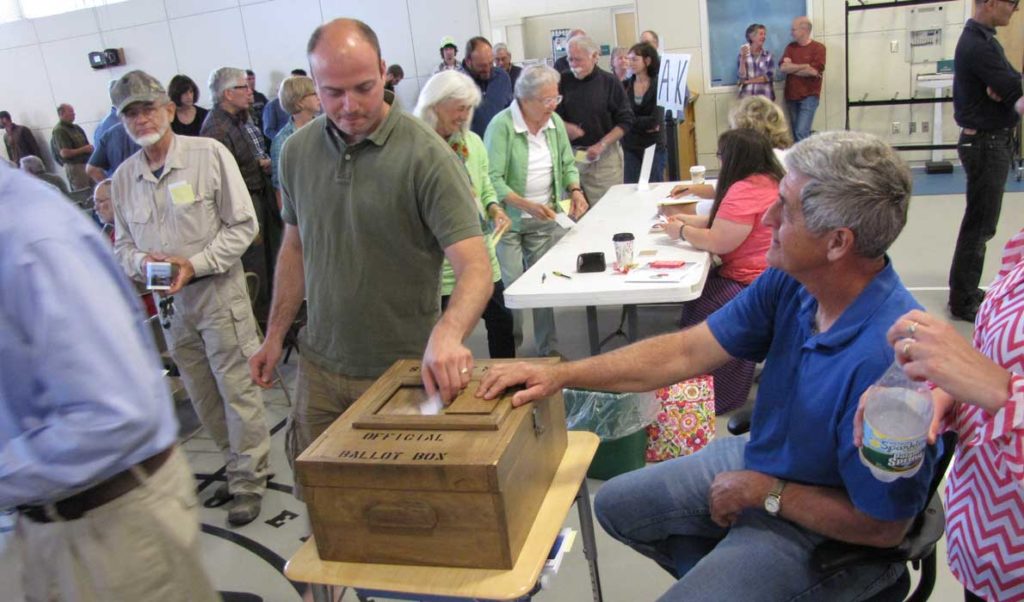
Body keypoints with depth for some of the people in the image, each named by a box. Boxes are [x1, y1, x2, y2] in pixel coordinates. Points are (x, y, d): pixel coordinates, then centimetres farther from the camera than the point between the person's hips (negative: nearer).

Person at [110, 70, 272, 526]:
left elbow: (243, 225, -9)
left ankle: (249, 481, 14)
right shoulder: (124, 177, 6)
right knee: (203, 398, 15)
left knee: (237, 390, -1)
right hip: (168, 302, 6)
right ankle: (237, 466, 33)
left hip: (219, 292, -5)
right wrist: (141, 262, -9)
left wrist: (195, 264, -18)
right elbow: (122, 243, 14)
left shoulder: (209, 154, -9)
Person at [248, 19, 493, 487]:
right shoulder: (298, 151, 0)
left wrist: (447, 333, -43)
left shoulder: (426, 156, -17)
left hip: (402, 371, -4)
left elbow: (474, 265, -25)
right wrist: (275, 335, 11)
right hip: (320, 365, 5)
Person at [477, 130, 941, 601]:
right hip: (762, 457, 7)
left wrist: (766, 492, -15)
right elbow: (688, 352, -9)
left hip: (827, 530, -7)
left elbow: (883, 528, -27)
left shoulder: (887, 358, -36)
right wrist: (559, 375, -12)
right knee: (617, 505, 15)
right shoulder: (791, 280, -14)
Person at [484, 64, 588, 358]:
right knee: (511, 289, -3)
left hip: (545, 221, 5)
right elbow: (493, 180, -20)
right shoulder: (501, 125, -15)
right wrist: (527, 205, -30)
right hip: (509, 221, -5)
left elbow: (568, 164, 15)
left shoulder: (555, 122, 4)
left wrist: (575, 190, -6)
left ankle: (549, 350, 20)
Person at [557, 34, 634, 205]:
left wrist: (601, 145, -13)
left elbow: (625, 121, -3)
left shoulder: (610, 82, -2)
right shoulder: (564, 82, 4)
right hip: (570, 154, 2)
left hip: (604, 157, -2)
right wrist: (564, 126, -12)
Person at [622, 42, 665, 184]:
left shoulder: (659, 85, -7)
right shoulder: (625, 85, 1)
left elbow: (655, 121, -13)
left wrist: (631, 120, -8)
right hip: (630, 148, 2)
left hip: (654, 147, -2)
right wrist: (645, 124, -11)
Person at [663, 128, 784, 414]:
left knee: (695, 303, -5)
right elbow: (730, 222, 22)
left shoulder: (745, 191, -20)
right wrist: (691, 220, 15)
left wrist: (682, 232, -4)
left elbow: (717, 242, -20)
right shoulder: (771, 181, 13)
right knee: (696, 290, 11)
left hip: (753, 284, -11)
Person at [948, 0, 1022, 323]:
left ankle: (965, 290, 28)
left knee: (980, 222, 17)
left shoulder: (982, 38, 12)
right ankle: (963, 301, 5)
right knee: (980, 224, -4)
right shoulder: (978, 45, -20)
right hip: (986, 143, -10)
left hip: (991, 140, 10)